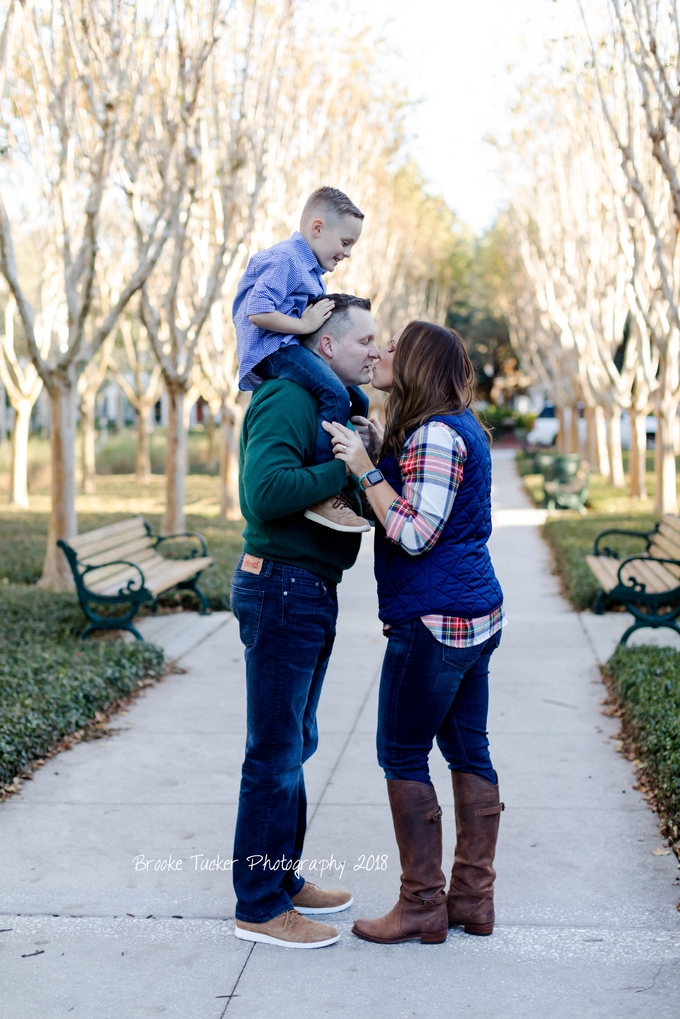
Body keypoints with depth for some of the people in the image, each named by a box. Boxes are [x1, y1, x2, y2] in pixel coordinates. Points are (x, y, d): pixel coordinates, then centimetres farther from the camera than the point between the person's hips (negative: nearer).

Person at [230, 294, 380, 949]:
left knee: (294, 746, 18)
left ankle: (284, 879, 31)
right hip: (281, 587, -10)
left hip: (309, 591, 10)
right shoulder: (288, 399, -15)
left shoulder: (330, 403, 18)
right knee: (276, 753, -3)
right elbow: (268, 490, -29)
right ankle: (260, 908, 8)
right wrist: (346, 465, -21)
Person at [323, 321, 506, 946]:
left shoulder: (435, 434, -16)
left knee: (403, 756, 0)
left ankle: (422, 906, 7)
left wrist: (365, 469, -18)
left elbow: (415, 533, -21)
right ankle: (473, 899, 20)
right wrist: (380, 449, 10)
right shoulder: (458, 427, 15)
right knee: (468, 751, 12)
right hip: (475, 615, 10)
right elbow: (407, 498, 21)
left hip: (434, 621, -10)